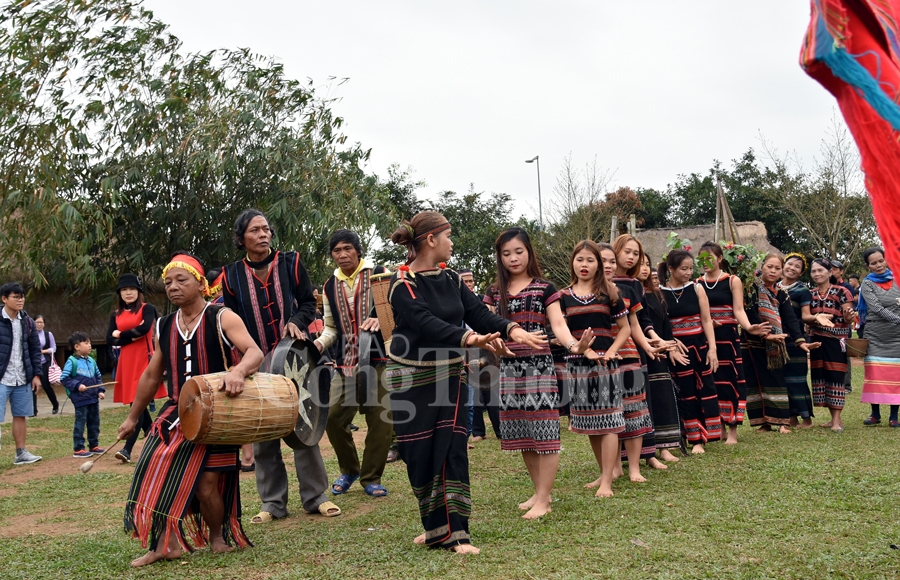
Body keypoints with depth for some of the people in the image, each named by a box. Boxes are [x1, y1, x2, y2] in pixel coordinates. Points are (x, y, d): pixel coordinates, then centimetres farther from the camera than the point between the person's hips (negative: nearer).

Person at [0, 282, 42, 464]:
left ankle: (21, 453, 20)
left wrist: (36, 374, 8)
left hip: (22, 379, 5)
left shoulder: (27, 321, 7)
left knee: (20, 416, 11)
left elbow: (35, 349, 13)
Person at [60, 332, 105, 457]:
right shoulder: (72, 361, -11)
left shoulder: (92, 361, 8)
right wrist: (77, 385, -20)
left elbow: (98, 377, 15)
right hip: (80, 399, -7)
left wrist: (101, 391, 5)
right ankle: (78, 449, 7)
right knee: (80, 423, -1)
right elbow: (64, 378, -12)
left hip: (93, 398, 7)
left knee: (94, 422, 13)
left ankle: (94, 445, 25)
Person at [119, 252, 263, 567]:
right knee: (157, 477, -4)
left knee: (206, 485, -5)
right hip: (176, 414, 6)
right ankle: (165, 543, 12)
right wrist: (132, 417, 23)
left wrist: (238, 371, -45)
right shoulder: (164, 327, 8)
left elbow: (255, 352, -22)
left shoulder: (222, 318, -9)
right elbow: (151, 375, 18)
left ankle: (217, 535, 23)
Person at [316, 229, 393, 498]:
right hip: (345, 363, 3)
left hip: (379, 358, -3)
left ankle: (371, 477, 16)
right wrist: (320, 342, -2)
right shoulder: (330, 286, 13)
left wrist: (381, 319, -23)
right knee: (333, 417, -4)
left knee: (381, 419, -3)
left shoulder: (379, 274, 0)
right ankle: (349, 470, 21)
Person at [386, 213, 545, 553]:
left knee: (452, 452, -1)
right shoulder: (402, 283, -14)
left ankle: (453, 533, 5)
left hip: (448, 376, 5)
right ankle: (437, 529, 18)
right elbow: (428, 324, -28)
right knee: (421, 456, 2)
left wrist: (511, 330, -20)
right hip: (411, 380, -5)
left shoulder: (450, 279, 6)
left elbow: (479, 313, -2)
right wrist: (472, 339, -41)